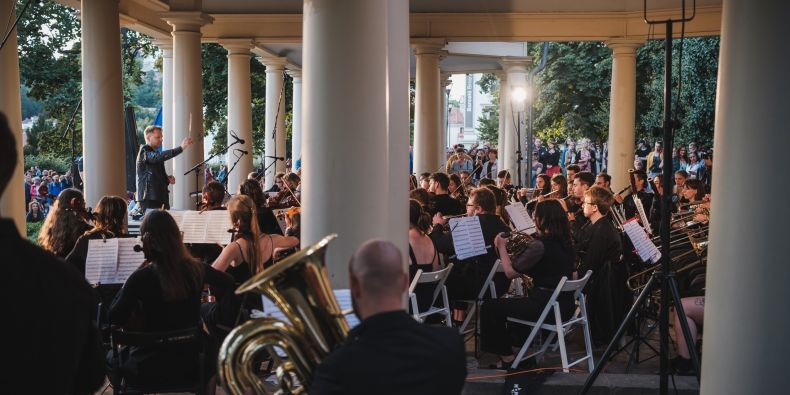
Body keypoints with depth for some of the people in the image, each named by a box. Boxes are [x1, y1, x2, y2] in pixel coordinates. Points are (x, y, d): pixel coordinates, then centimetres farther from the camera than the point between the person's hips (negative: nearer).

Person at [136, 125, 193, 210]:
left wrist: (168, 179, 9)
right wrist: (181, 148, -34)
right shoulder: (144, 152, -7)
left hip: (161, 199, 9)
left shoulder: (155, 153, 21)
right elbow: (160, 156, -29)